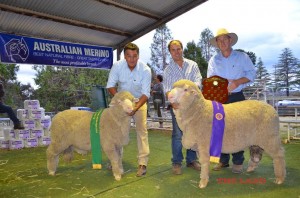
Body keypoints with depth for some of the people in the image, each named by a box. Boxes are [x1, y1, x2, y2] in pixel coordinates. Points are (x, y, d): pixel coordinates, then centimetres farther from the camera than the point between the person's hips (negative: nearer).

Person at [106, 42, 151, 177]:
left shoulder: (145, 70, -24)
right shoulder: (117, 66, -20)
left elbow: (146, 93, -23)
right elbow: (110, 85, -13)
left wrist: (136, 107, -37)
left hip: (139, 100, -2)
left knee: (141, 129, -11)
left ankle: (143, 163, -6)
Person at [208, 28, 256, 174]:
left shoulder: (242, 57, 5)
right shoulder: (213, 60, 8)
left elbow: (251, 73, 0)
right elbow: (210, 79, -1)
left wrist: (237, 82, -16)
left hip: (237, 97, -2)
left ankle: (238, 161, 12)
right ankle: (223, 160, 18)